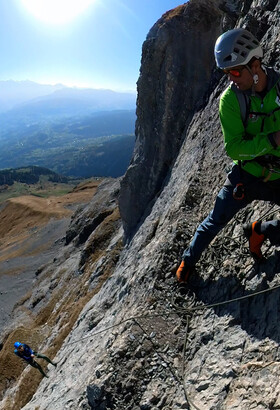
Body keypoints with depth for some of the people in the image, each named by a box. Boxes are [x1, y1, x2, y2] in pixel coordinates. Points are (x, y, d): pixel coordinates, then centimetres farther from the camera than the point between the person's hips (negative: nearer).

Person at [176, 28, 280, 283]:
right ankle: (189, 260, 32)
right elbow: (233, 148, -21)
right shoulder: (230, 99, -16)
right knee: (215, 222, 7)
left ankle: (259, 232, 22)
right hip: (246, 177, -3)